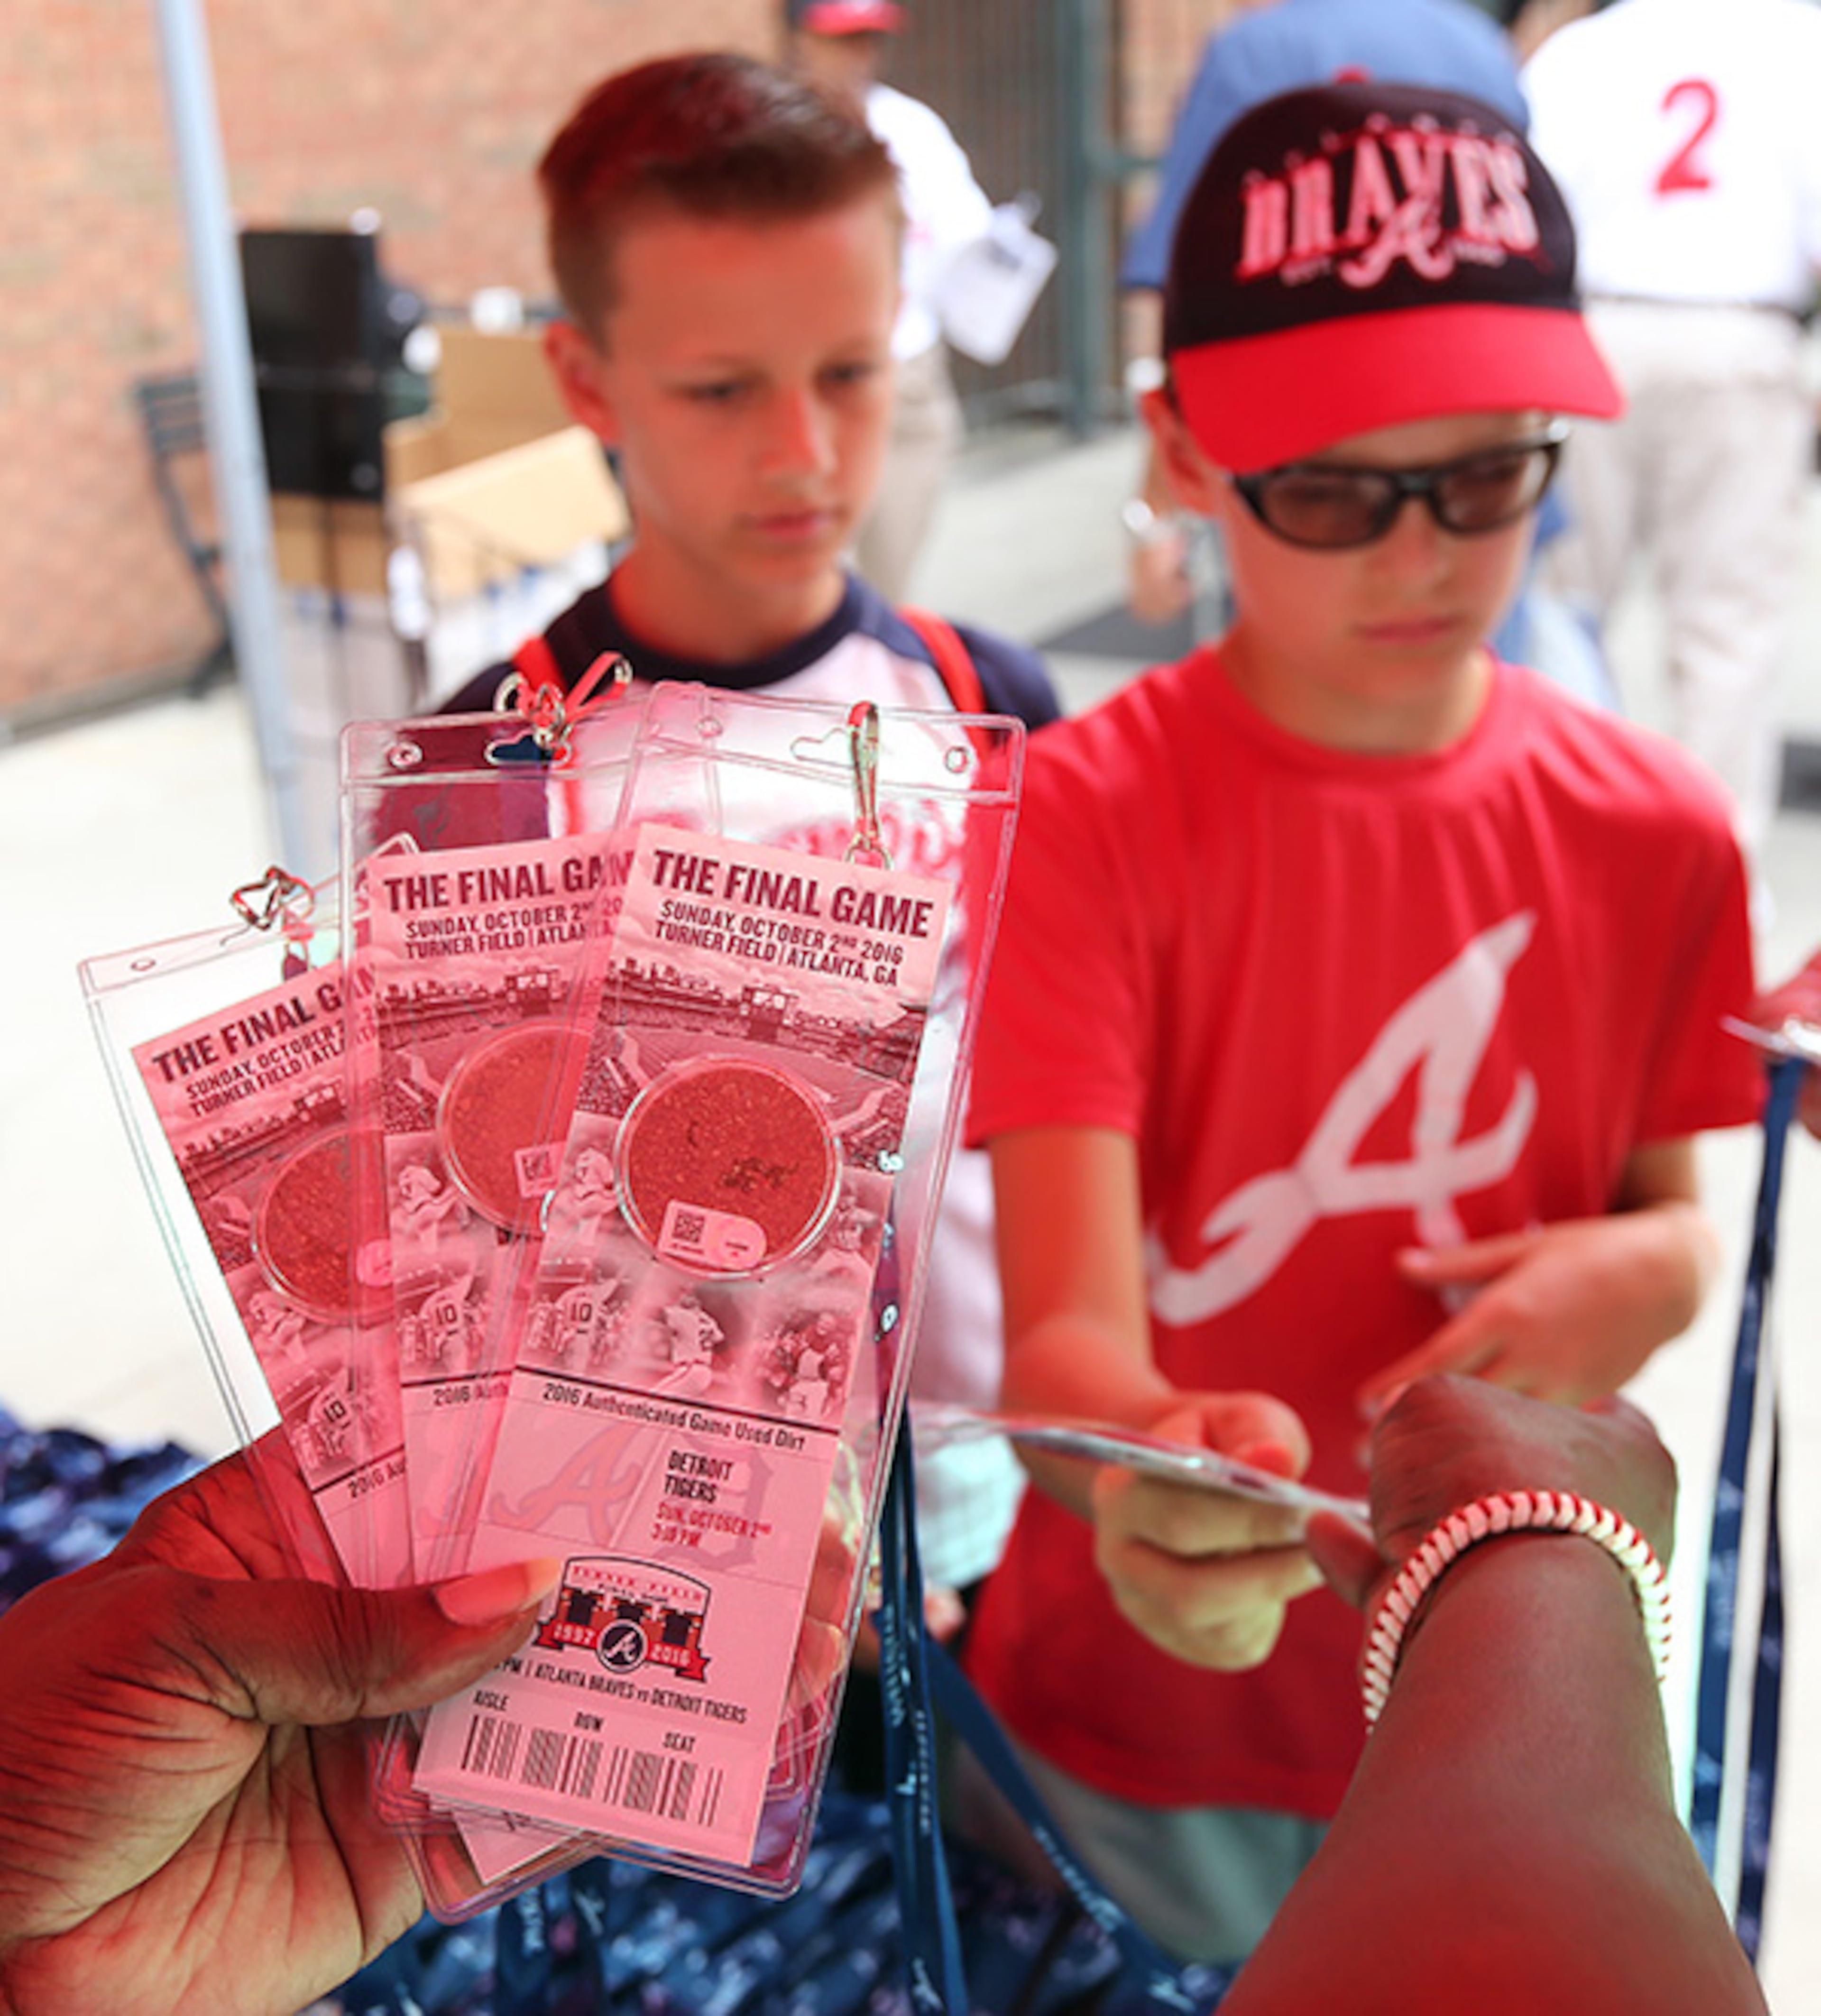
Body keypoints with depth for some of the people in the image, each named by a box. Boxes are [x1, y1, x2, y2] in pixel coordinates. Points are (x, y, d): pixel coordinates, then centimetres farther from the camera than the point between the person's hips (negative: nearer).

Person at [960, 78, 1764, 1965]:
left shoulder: (1653, 835, -8)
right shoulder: (1076, 815, -19)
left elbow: (1670, 1203, 6)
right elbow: (1067, 1331, -27)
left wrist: (1654, 1272, -18)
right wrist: (1148, 1458, -50)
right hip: (1140, 1724, -2)